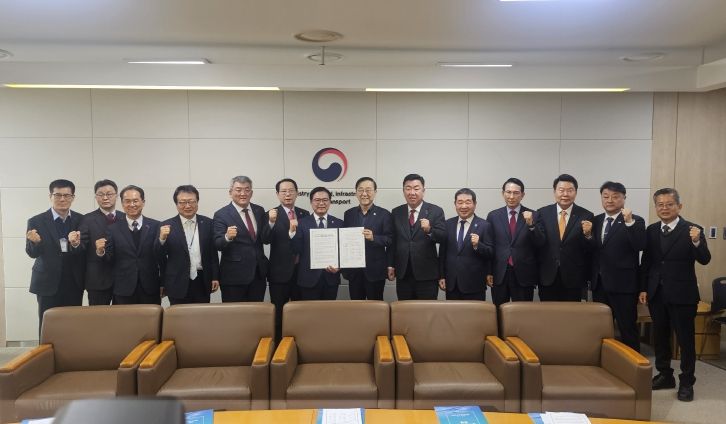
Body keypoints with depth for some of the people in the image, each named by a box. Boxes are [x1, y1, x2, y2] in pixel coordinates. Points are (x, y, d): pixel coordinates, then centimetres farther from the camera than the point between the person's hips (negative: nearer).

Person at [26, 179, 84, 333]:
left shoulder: (81, 220, 0)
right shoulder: (36, 222, -4)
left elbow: (85, 252, -5)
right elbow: (32, 253, -6)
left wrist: (76, 244, -27)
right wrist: (35, 242, -28)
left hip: (74, 284, 2)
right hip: (48, 283, -2)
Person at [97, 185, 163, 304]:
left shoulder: (155, 226, 0)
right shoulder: (113, 229, 3)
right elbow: (110, 259, 3)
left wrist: (163, 284, 0)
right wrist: (101, 251, -18)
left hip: (150, 290, 0)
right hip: (123, 291, 0)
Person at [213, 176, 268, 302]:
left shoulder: (259, 210, 7)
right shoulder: (221, 215, -7)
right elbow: (218, 245, -14)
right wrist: (227, 237, -34)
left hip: (258, 273, 5)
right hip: (233, 275, -4)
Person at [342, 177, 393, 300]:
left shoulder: (384, 214, -3)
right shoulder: (349, 214, 9)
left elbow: (390, 240, -7)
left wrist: (373, 238, -23)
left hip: (375, 270, -3)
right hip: (353, 269, 3)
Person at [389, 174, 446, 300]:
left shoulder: (436, 211, -2)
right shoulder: (396, 213, 8)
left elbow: (443, 238, -10)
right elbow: (392, 241, 12)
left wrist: (429, 230, -28)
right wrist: (390, 265, 7)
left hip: (427, 274, -3)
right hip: (403, 274, 3)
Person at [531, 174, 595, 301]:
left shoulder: (586, 216, -3)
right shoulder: (542, 213, 0)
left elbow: (590, 250, -4)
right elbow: (539, 242, -7)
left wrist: (587, 234, -23)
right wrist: (531, 225, -23)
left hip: (573, 279, -1)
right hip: (548, 277, 1)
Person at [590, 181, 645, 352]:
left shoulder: (635, 221, -5)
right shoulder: (596, 221, 11)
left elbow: (640, 246, -21)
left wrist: (629, 222, -27)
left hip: (623, 285, -5)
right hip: (599, 284, 6)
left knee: (628, 329, 2)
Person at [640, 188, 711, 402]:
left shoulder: (692, 230, -8)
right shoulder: (651, 230, 5)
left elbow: (704, 260, -15)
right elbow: (646, 262, 7)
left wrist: (697, 241, -34)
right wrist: (643, 288, 4)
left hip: (682, 295, -5)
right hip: (656, 294, 5)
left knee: (685, 339, 4)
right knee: (660, 337, 15)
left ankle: (686, 382, 17)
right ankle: (665, 375, 30)